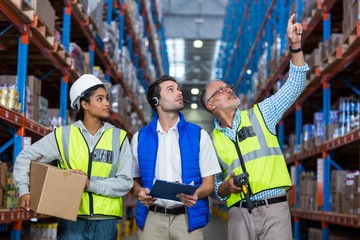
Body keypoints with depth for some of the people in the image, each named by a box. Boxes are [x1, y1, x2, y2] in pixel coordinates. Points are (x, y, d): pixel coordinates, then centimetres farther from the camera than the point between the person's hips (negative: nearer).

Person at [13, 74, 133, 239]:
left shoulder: (119, 137, 2)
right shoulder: (63, 135, 2)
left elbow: (125, 182, -4)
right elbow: (25, 157, 8)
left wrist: (91, 185, -16)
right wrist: (24, 191, -5)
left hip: (105, 222, 1)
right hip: (71, 220, -1)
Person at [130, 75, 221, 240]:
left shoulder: (199, 135, 3)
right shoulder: (140, 138, 7)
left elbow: (208, 182, 2)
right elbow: (133, 180, 13)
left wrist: (196, 194, -18)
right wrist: (139, 192, -9)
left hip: (187, 218, -1)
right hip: (152, 218, 1)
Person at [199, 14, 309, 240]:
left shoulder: (260, 114, 10)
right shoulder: (213, 141, 13)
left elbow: (294, 86, 5)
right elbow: (215, 187, 18)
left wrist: (295, 46, -6)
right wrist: (226, 186, -5)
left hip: (274, 208, -1)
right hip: (240, 213, 2)